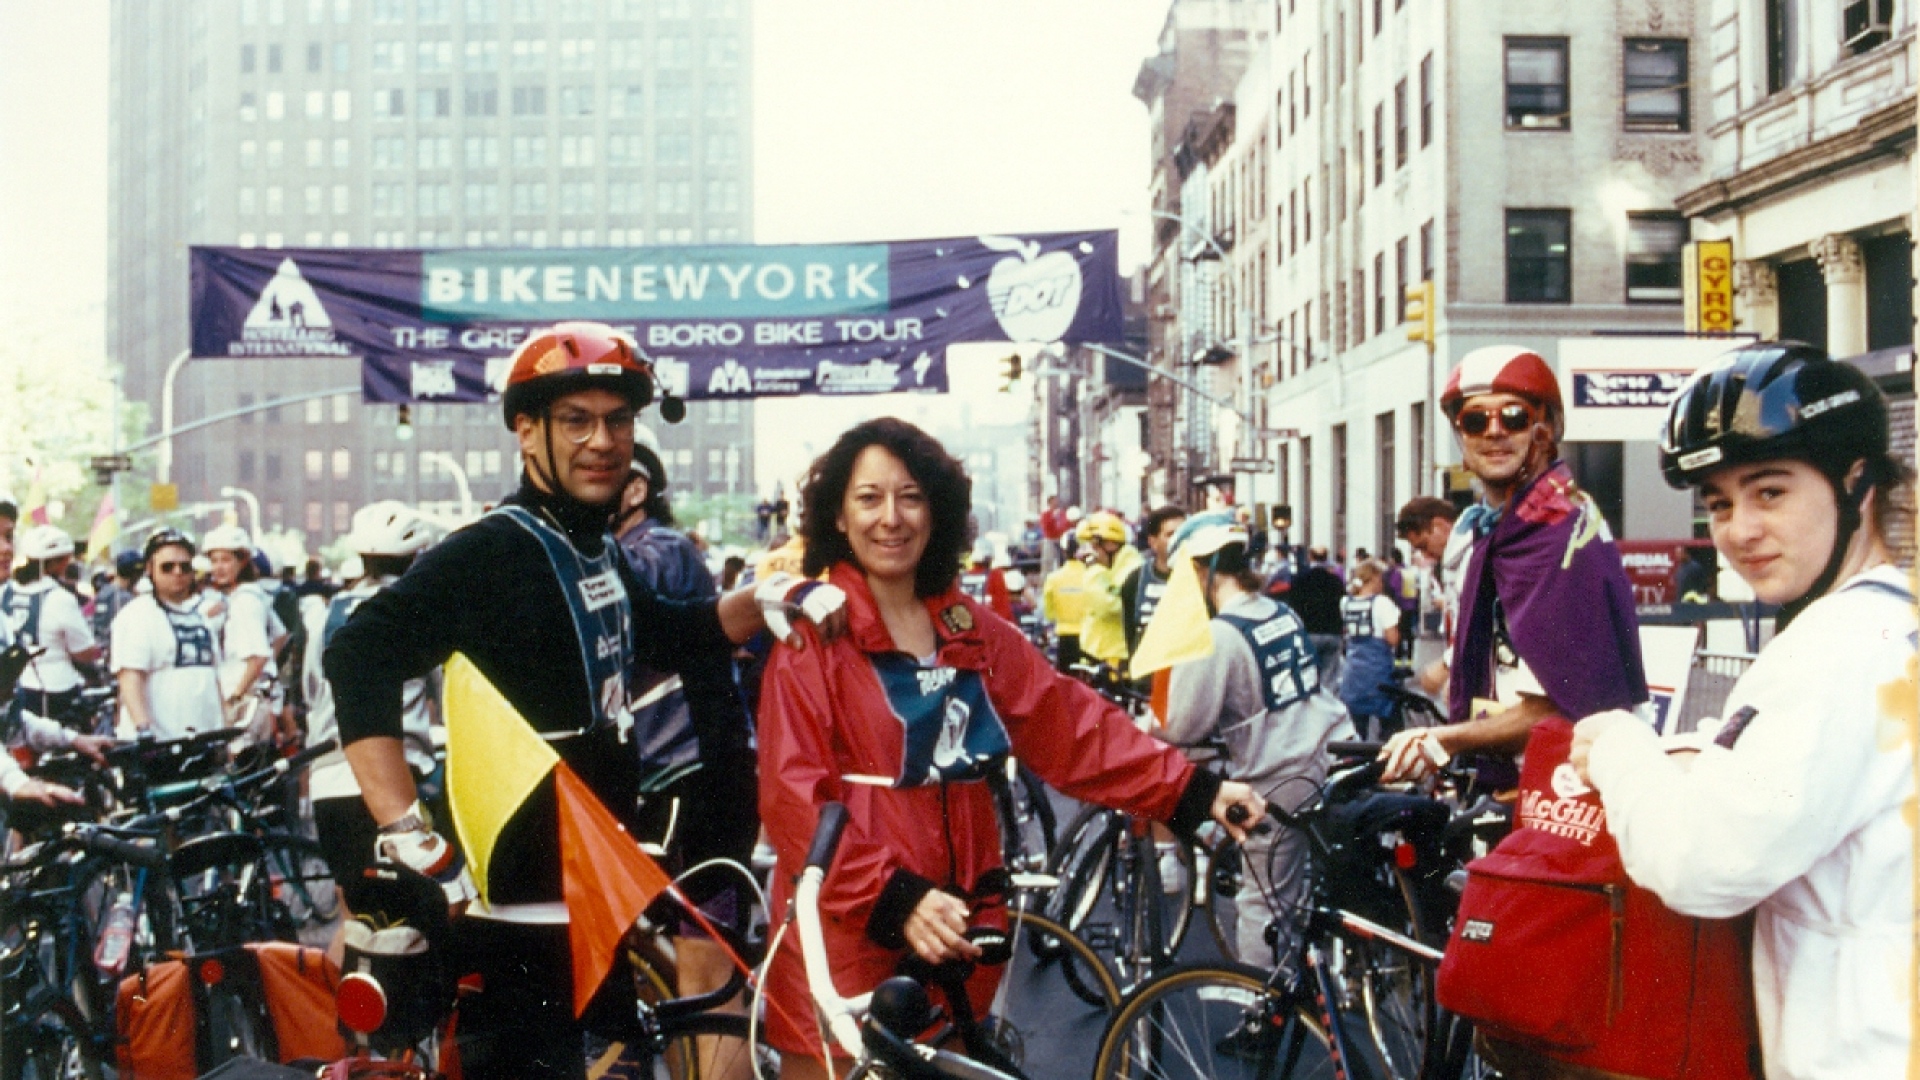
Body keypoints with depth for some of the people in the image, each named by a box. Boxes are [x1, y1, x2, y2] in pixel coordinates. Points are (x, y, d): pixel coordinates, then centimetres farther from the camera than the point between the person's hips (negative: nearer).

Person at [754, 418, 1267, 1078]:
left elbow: (1073, 726, 4)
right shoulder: (812, 639, -7)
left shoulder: (974, 635, 10)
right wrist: (896, 898, -26)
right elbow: (795, 798, -15)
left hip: (955, 939, 5)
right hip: (847, 942, -5)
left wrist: (1194, 791, -6)